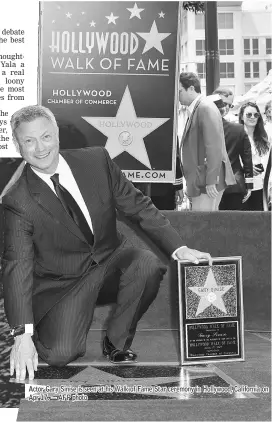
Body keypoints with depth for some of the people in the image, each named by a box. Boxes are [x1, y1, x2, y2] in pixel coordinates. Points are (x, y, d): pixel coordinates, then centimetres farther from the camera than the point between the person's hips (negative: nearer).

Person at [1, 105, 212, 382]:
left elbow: (138, 207, -3)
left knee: (148, 265, -28)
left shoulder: (96, 160, -8)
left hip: (110, 258, 3)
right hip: (62, 281, -3)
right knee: (60, 354, -23)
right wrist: (22, 335, -28)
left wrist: (178, 248, -13)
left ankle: (117, 342, -4)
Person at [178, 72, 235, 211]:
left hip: (207, 180, -9)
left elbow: (214, 147, -19)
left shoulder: (206, 108, -13)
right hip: (199, 180, 9)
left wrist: (211, 181, -21)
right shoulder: (195, 109, 14)